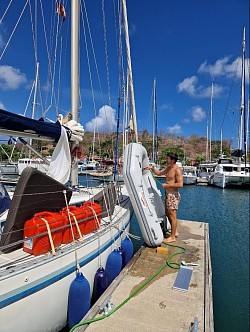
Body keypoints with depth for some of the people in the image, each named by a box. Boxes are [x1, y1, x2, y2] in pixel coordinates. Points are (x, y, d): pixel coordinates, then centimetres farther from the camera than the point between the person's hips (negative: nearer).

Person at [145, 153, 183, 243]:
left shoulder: (177, 170, -17)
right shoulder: (168, 168, 11)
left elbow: (180, 184, -23)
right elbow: (159, 173, 22)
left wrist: (167, 185, -19)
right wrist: (152, 168, 4)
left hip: (173, 195, -9)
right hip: (168, 194, 9)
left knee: (172, 215, -1)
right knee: (168, 214, 18)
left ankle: (172, 237, 10)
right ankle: (175, 232, 33)